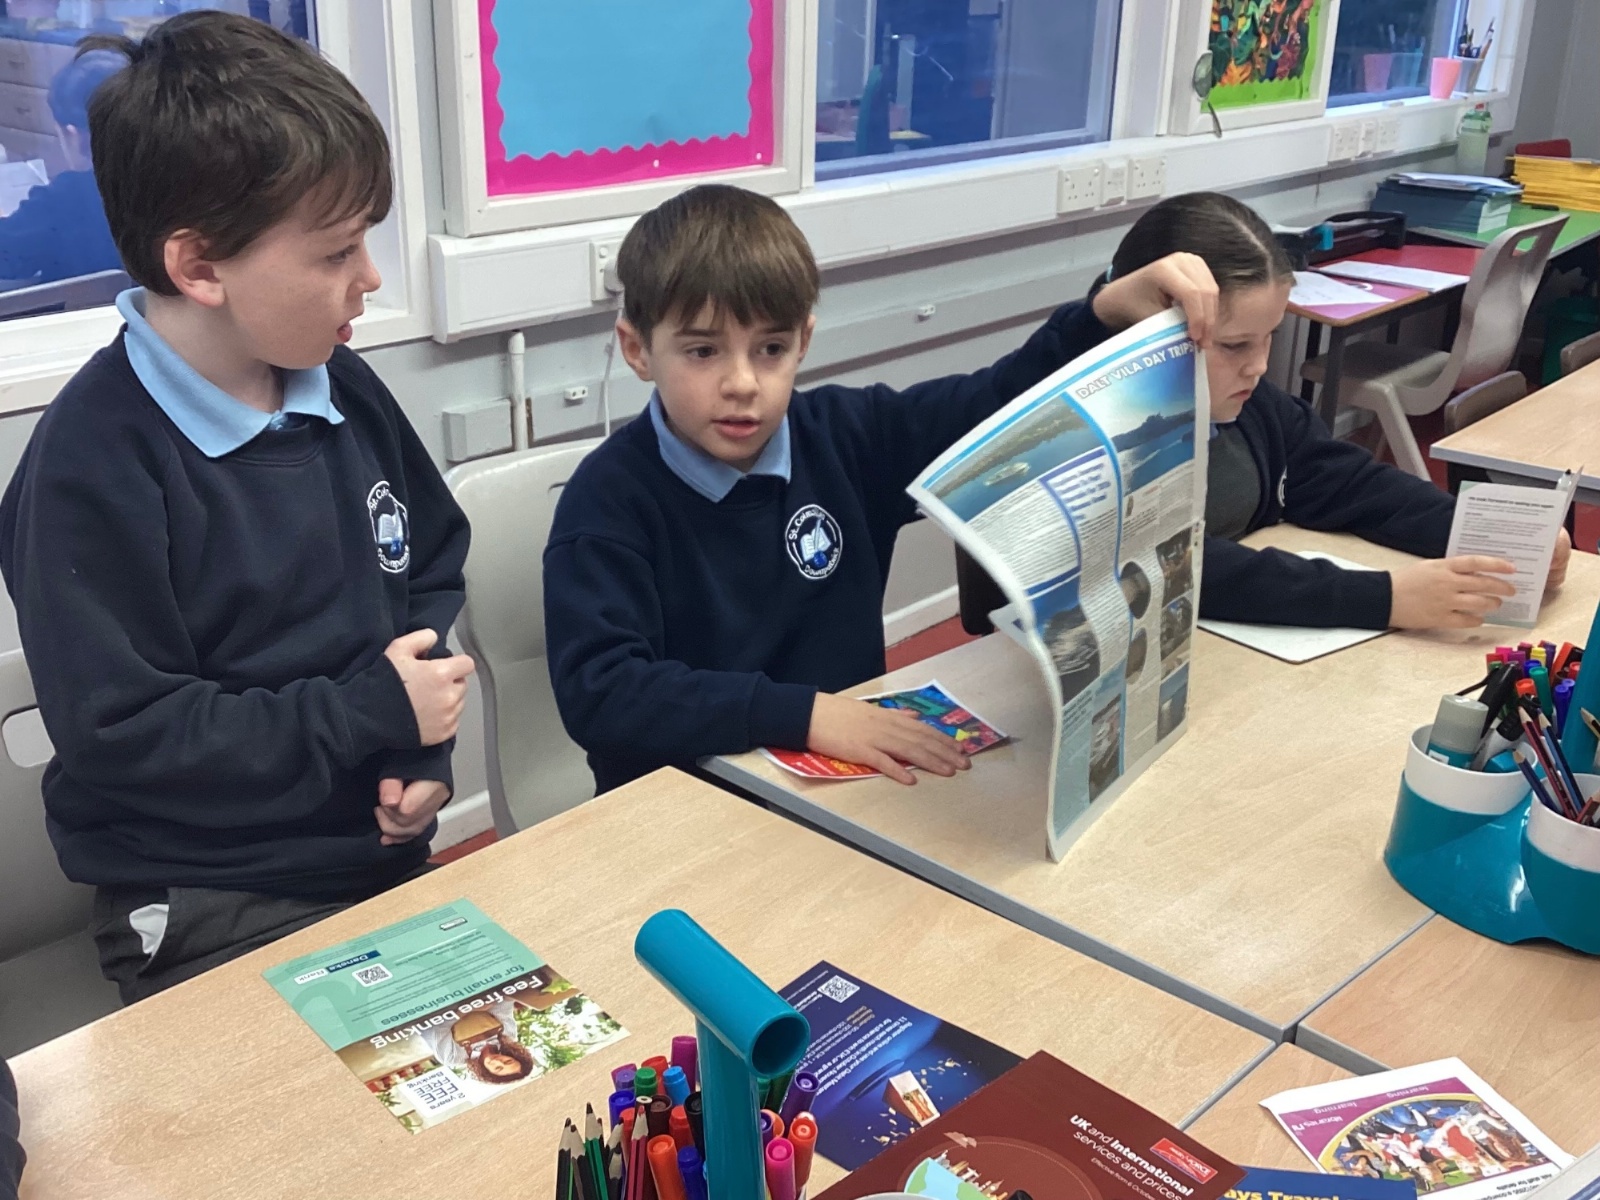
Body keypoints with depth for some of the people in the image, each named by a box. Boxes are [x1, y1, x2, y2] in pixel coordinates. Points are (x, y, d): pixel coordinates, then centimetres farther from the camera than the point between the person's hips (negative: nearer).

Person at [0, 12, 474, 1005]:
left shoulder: (345, 389, 2)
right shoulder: (94, 463, -17)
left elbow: (436, 569, 12)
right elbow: (120, 735, -18)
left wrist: (425, 745, -4)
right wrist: (373, 708, -17)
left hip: (383, 854, 6)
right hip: (206, 910, -6)